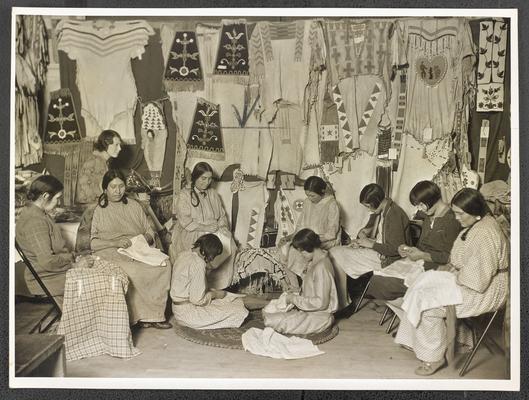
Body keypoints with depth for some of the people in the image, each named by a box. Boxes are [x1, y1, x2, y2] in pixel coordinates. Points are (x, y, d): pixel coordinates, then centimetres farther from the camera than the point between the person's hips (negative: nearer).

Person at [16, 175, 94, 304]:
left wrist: (75, 256, 5)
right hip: (47, 279, -10)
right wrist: (75, 264, -15)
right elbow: (47, 261, -27)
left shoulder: (36, 213, 11)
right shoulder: (34, 221, -23)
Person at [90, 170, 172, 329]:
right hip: (113, 253, -3)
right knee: (133, 271, -35)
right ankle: (145, 315, -19)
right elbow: (93, 242, -1)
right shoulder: (100, 210, 9)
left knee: (164, 265, -26)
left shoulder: (134, 205, 19)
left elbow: (149, 232, 19)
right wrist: (116, 243, -17)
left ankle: (154, 313, -19)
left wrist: (146, 238, -5)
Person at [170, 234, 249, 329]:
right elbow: (197, 299, -24)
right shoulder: (198, 264, -25)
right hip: (187, 313, -9)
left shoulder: (184, 254, 4)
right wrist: (215, 294, -7)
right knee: (238, 312, -13)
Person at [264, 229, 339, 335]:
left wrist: (295, 299, -19)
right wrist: (295, 295, 0)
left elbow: (321, 303, -26)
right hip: (309, 309, 10)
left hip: (319, 315, -9)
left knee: (274, 322, -22)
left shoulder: (321, 268, -25)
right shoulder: (313, 262, 5)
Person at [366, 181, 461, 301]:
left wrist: (422, 255, -17)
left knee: (379, 282, -20)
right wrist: (408, 249, 5)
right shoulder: (429, 217, 16)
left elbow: (449, 257, -16)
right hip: (421, 262, 9)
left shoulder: (451, 220, -13)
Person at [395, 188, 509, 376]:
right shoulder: (474, 225, 7)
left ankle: (435, 357, 1)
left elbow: (478, 278, -28)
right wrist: (449, 266, 4)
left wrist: (454, 277, -15)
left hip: (482, 291, -10)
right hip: (463, 279, 11)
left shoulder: (485, 235, -27)